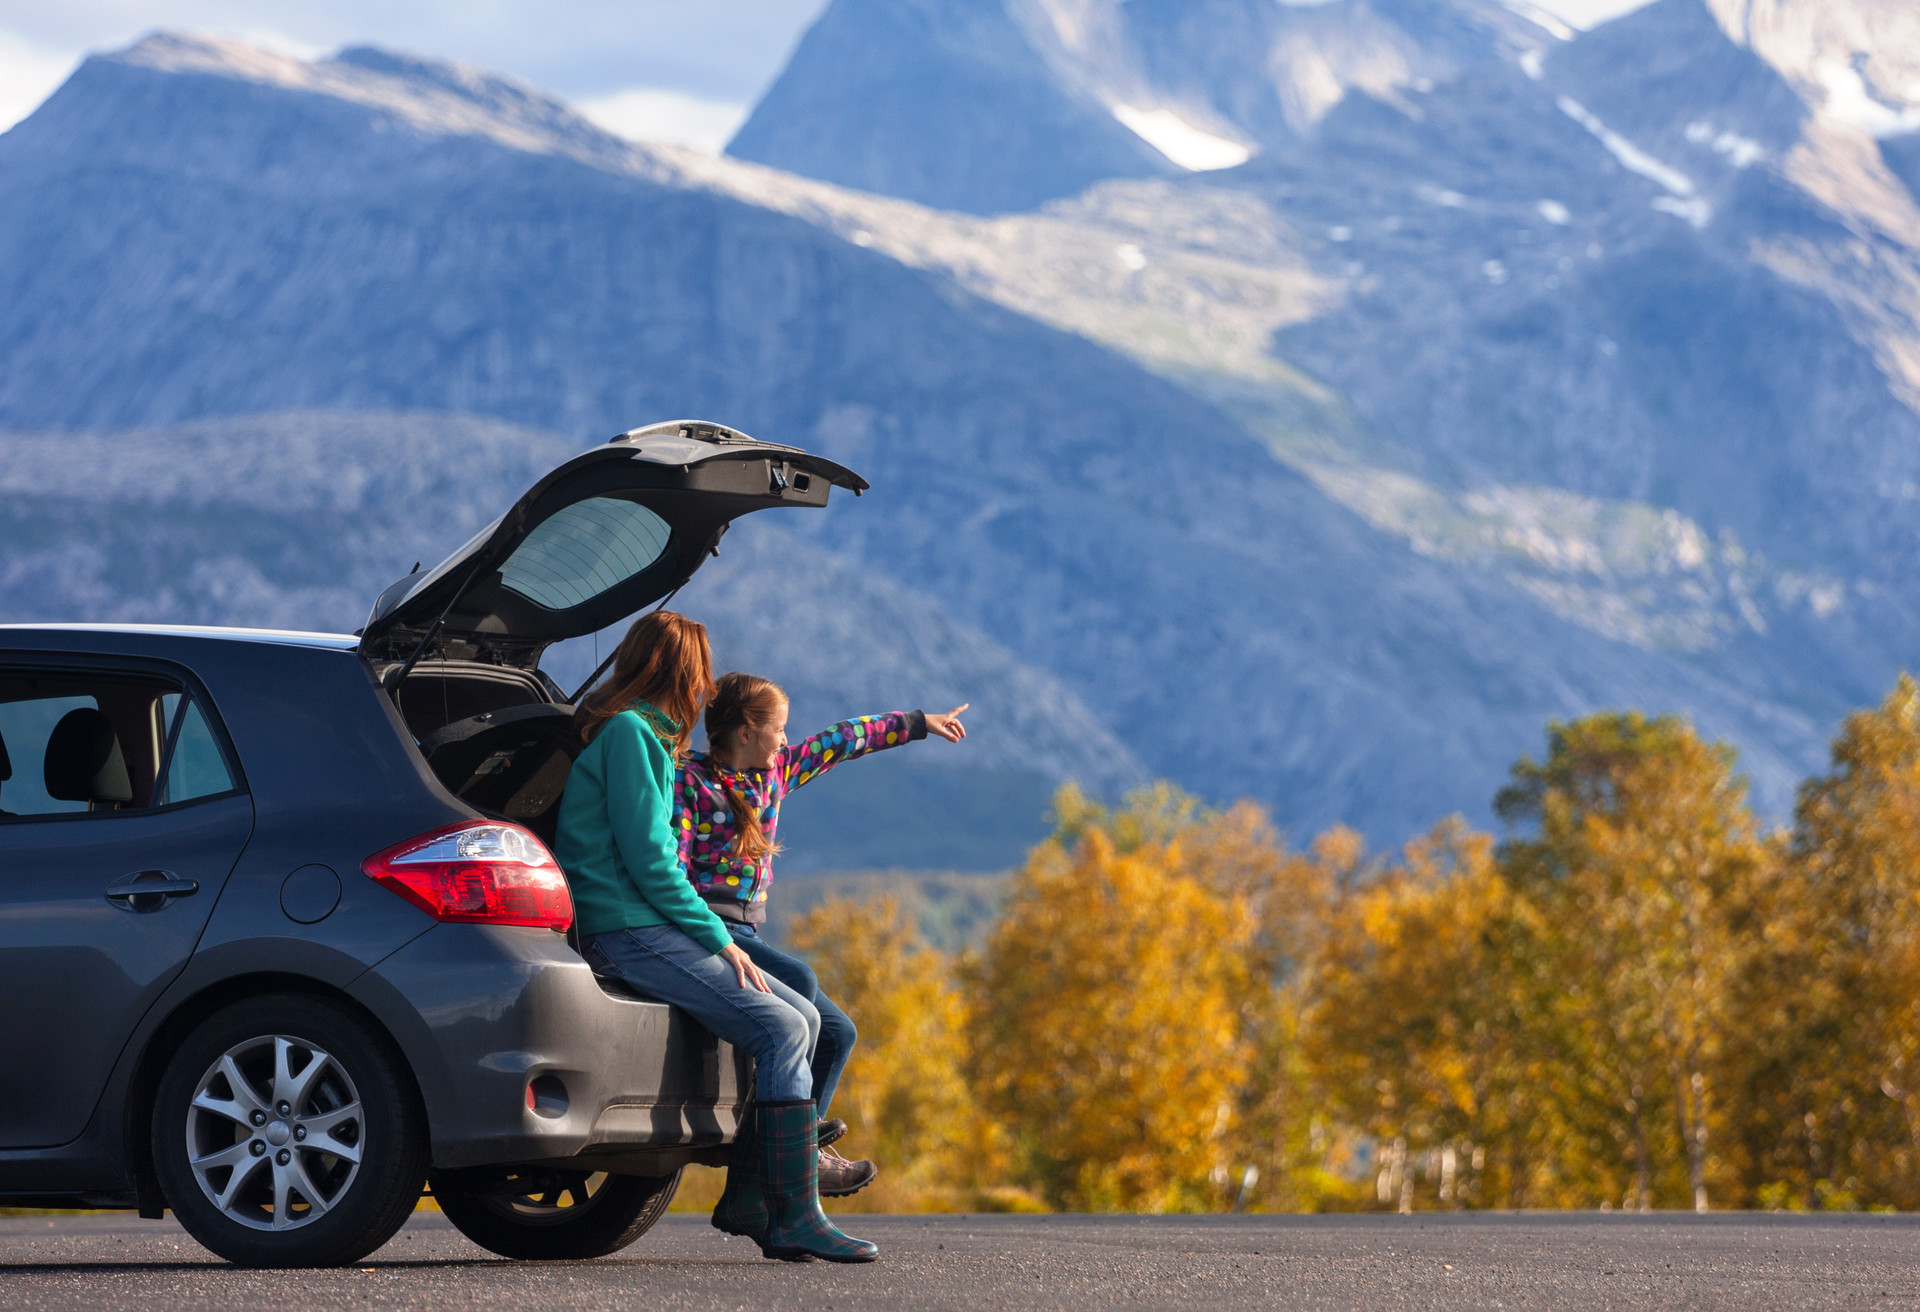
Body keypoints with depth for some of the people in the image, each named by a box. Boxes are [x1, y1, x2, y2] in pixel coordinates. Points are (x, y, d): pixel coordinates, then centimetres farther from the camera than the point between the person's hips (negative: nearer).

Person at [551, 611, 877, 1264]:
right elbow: (647, 861, -16)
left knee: (802, 1015, 4)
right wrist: (720, 940, -12)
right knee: (782, 1028, -19)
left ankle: (749, 1194, 3)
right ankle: (796, 1218, -20)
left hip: (649, 928, 10)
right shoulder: (629, 732, -10)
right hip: (625, 933, -10)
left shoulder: (641, 733, 22)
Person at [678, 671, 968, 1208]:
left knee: (837, 1031, -3)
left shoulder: (775, 771, 14)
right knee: (796, 980, -30)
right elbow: (671, 868, -16)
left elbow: (841, 741, 26)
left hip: (743, 931, 9)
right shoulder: (689, 779, -8)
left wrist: (917, 723, 35)